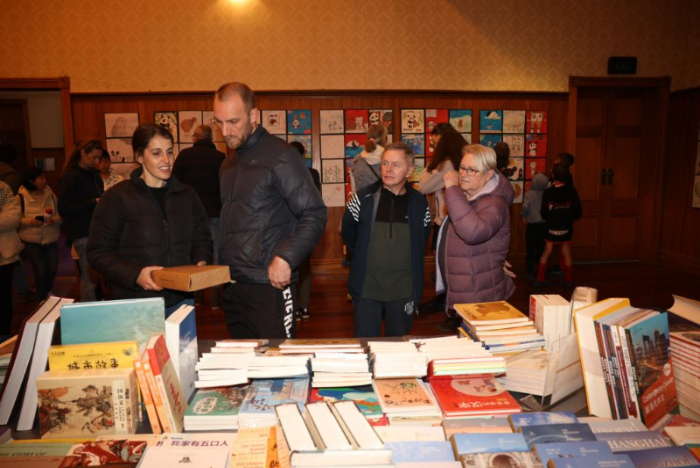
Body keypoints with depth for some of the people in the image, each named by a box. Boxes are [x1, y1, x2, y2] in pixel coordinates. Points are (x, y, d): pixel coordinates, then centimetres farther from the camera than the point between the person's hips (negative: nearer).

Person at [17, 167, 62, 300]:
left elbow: (59, 215, 7)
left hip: (50, 238, 3)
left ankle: (48, 293, 36)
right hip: (31, 240, -3)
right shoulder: (21, 197, -8)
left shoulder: (50, 194, 1)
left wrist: (53, 220, -14)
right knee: (40, 271, -2)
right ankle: (43, 300, 16)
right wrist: (29, 221, -20)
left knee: (53, 269, 8)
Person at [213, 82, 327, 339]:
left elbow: (315, 215, -14)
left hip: (270, 286, -7)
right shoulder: (229, 163, 15)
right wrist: (217, 263, 11)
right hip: (232, 286, 7)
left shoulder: (280, 156, -10)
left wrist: (286, 258, -24)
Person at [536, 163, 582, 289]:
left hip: (552, 228, -1)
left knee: (546, 253, 14)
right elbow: (578, 212, -5)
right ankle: (569, 281, 18)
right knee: (567, 254, 13)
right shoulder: (571, 191, -10)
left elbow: (543, 213, -10)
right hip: (566, 228, 1)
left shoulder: (548, 192, -13)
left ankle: (540, 279, 14)